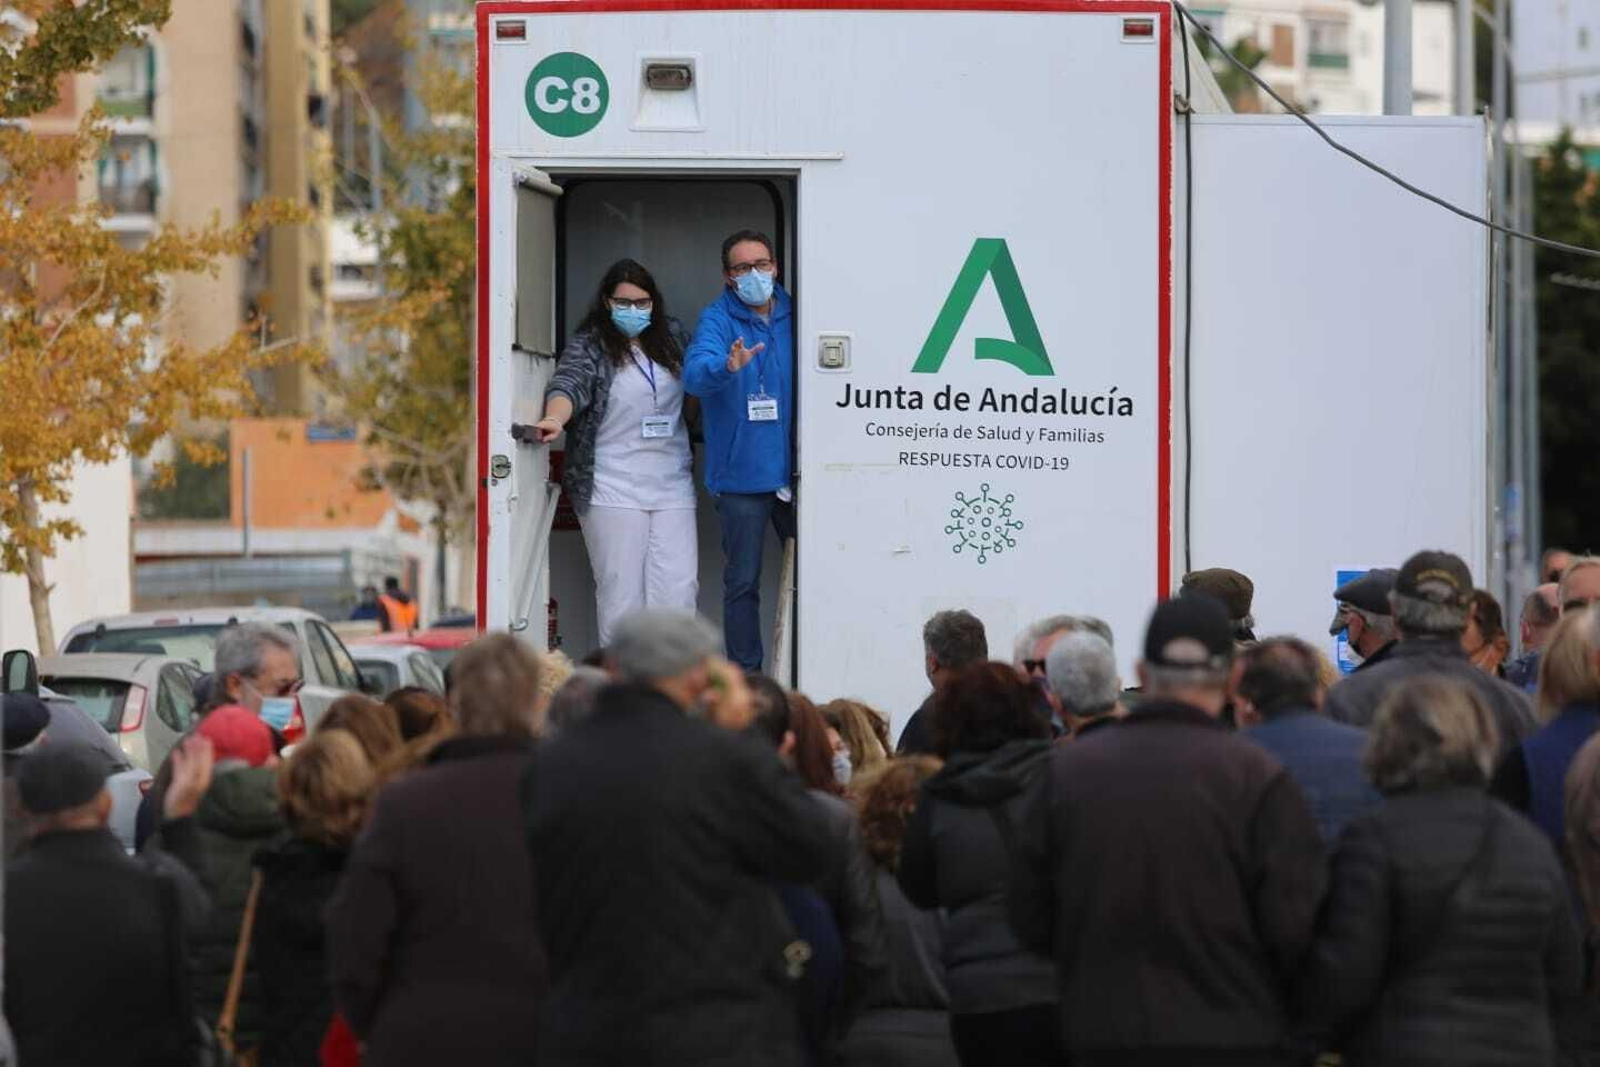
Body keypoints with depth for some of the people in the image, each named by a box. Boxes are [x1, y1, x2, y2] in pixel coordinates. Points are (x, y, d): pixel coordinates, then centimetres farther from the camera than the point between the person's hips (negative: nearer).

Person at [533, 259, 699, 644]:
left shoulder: (671, 336, 12)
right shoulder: (589, 346, -2)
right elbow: (569, 385, -21)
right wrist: (555, 418, -41)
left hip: (672, 486, 4)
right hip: (613, 492, -4)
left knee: (679, 590, -2)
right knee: (621, 593, -3)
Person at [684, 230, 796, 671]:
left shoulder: (792, 316, 7)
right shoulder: (717, 319, -5)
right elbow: (695, 373, -23)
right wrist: (727, 366, -45)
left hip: (793, 470, 4)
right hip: (742, 475, -4)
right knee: (742, 583, 3)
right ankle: (746, 672, 9)